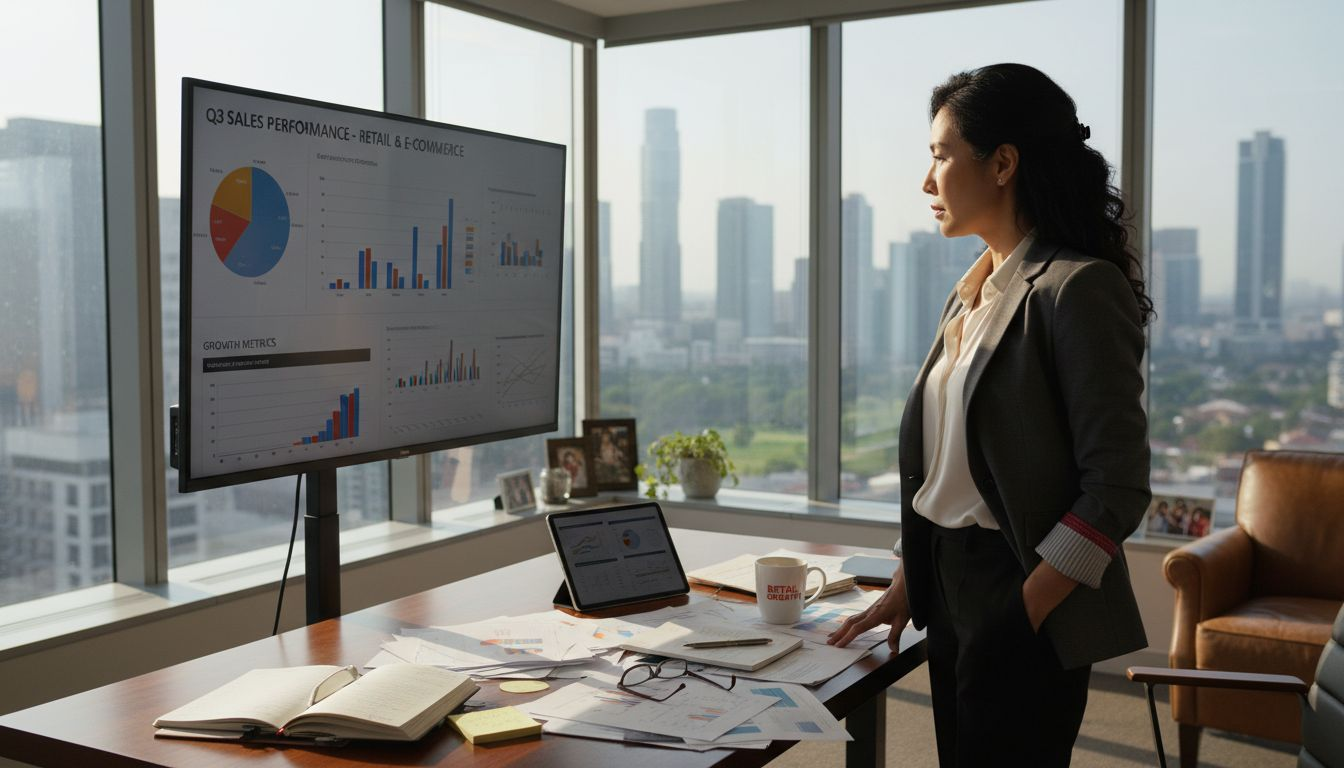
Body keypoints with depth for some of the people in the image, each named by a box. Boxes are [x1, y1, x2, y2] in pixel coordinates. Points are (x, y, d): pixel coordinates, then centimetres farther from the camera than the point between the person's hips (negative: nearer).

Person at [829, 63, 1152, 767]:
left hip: (1024, 608, -8)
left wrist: (1020, 616, -19)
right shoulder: (970, 296, 11)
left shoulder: (1077, 289, -15)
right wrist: (906, 584, 10)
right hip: (949, 583, 8)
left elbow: (1118, 486, -17)